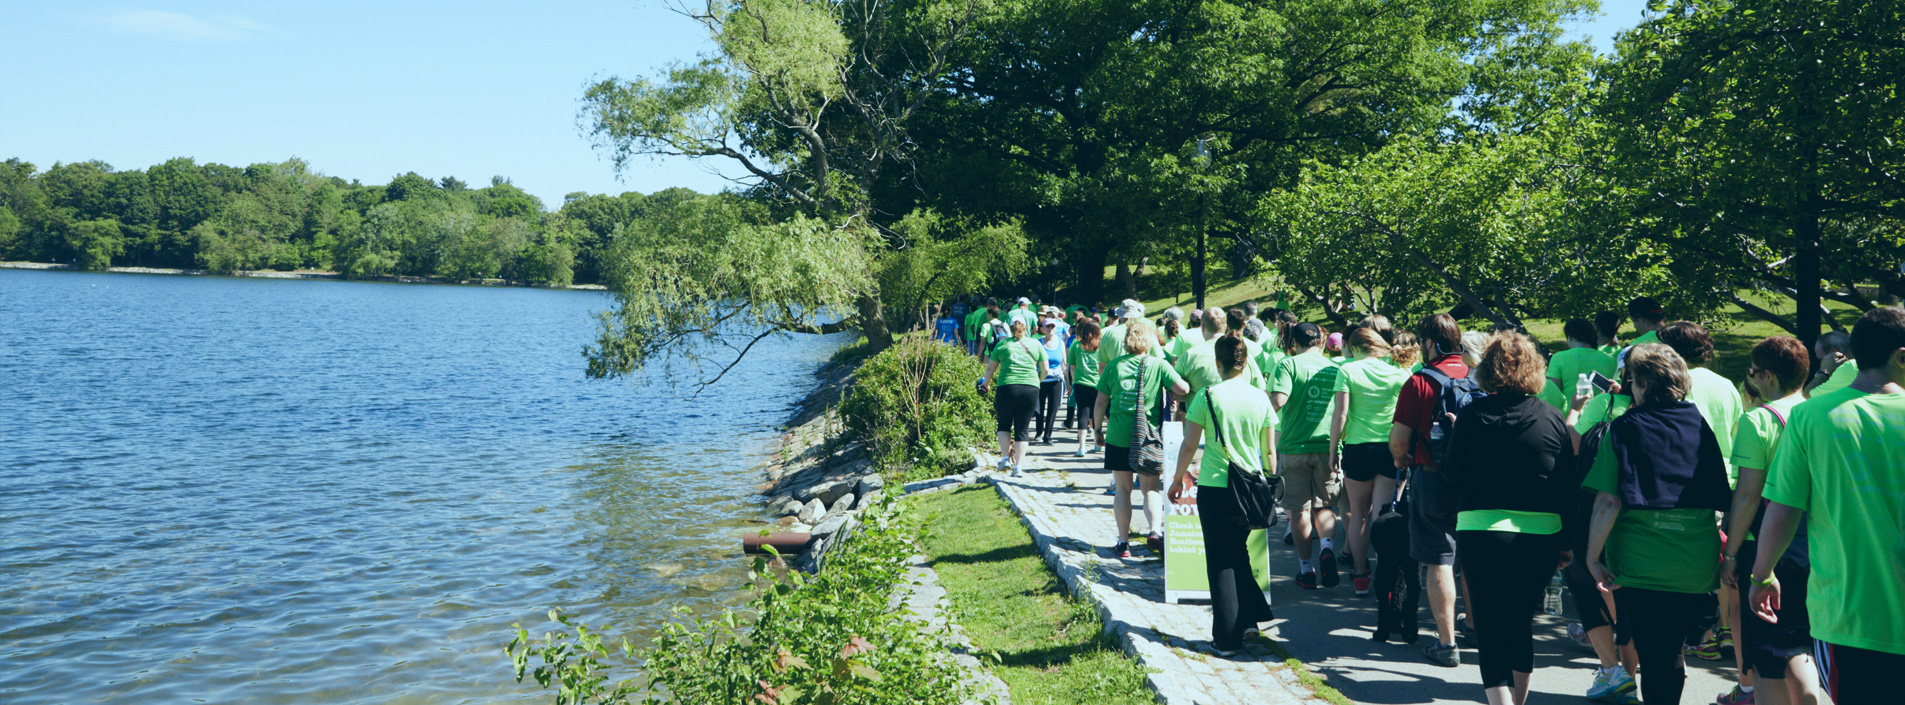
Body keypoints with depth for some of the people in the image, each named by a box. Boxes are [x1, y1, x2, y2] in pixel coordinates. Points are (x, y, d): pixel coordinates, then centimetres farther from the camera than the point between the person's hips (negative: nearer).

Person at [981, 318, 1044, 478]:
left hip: (1007, 388, -1)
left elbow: (990, 368, 12)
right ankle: (1018, 467, 2)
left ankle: (1005, 458, 7)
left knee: (1004, 424, 18)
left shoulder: (1002, 345, 7)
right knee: (1022, 429, 6)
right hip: (1031, 389, 1)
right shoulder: (1035, 345, 11)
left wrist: (986, 383, 29)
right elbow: (1045, 369, 13)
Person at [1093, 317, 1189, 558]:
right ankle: (1155, 530, -11)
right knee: (1150, 487, 11)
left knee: (1122, 489, 9)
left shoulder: (1114, 365, 1)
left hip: (1118, 436, 1)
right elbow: (1182, 388, -14)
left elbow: (1100, 403, 3)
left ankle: (1123, 542, 10)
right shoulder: (1159, 365, -3)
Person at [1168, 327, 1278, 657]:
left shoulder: (1207, 396, -8)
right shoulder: (1260, 398, 1)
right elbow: (1269, 450, 7)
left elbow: (1189, 445, -4)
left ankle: (1227, 637, 7)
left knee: (1220, 561, 5)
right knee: (1238, 552, 22)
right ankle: (1249, 617, 25)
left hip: (1214, 486, -3)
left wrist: (1177, 480, 9)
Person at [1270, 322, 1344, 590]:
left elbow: (1278, 400, -19)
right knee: (1325, 506, 14)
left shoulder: (1289, 364, -6)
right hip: (1328, 446, 3)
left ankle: (1306, 569, 9)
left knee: (1299, 509, 6)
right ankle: (1327, 546, -13)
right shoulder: (1335, 368, 8)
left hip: (1294, 446, -3)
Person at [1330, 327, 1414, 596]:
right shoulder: (1398, 372, 2)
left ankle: (1361, 576, 19)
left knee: (1358, 514, 13)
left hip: (1357, 449, -1)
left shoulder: (1348, 370, -5)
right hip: (1391, 450, 1)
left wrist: (1333, 450, -1)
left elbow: (1340, 414, -9)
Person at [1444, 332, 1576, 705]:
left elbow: (1452, 473, 5)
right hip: (1540, 535, 3)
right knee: (1521, 621, 20)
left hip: (1481, 531, -3)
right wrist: (1567, 542, 12)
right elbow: (1568, 485, 5)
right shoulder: (1551, 417, 1)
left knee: (1490, 628, 2)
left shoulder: (1472, 415, -5)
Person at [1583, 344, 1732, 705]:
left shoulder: (1624, 428, -6)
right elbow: (1725, 498, 6)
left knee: (1654, 659, 5)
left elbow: (1608, 501, -14)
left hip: (1641, 564, -3)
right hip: (1697, 564, 3)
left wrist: (1593, 557, -8)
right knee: (1671, 653, 17)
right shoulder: (1700, 425, 4)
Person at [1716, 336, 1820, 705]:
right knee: (1798, 651, 18)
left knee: (1766, 664, 2)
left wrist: (1730, 553, -8)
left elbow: (1748, 494, -15)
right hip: (1813, 550, 6)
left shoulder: (1758, 419, -12)